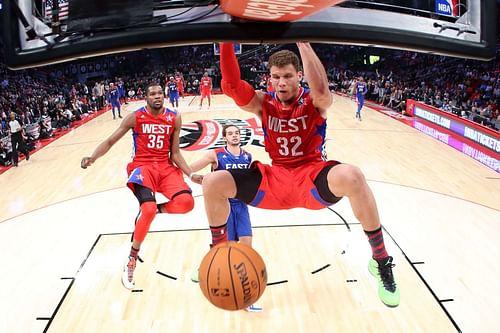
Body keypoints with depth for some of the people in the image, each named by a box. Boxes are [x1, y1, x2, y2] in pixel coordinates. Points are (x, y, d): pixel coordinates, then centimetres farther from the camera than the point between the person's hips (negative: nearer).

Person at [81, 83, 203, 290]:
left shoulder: (174, 118, 3)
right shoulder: (135, 117, -4)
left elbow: (175, 153, 6)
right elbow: (110, 142, -2)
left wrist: (191, 175, -7)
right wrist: (92, 158, -21)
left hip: (166, 167, 3)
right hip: (142, 166, -3)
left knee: (186, 202, -24)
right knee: (148, 209, -28)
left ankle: (156, 209, 9)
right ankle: (131, 261, -6)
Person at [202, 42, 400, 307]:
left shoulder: (314, 102, -9)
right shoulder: (263, 103, -1)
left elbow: (321, 90, -35)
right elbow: (231, 86, -18)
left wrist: (303, 42, -36)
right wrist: (226, 42, -28)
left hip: (313, 177, -3)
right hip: (275, 179, 4)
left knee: (351, 177, -39)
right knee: (212, 183, -10)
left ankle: (380, 260, -19)